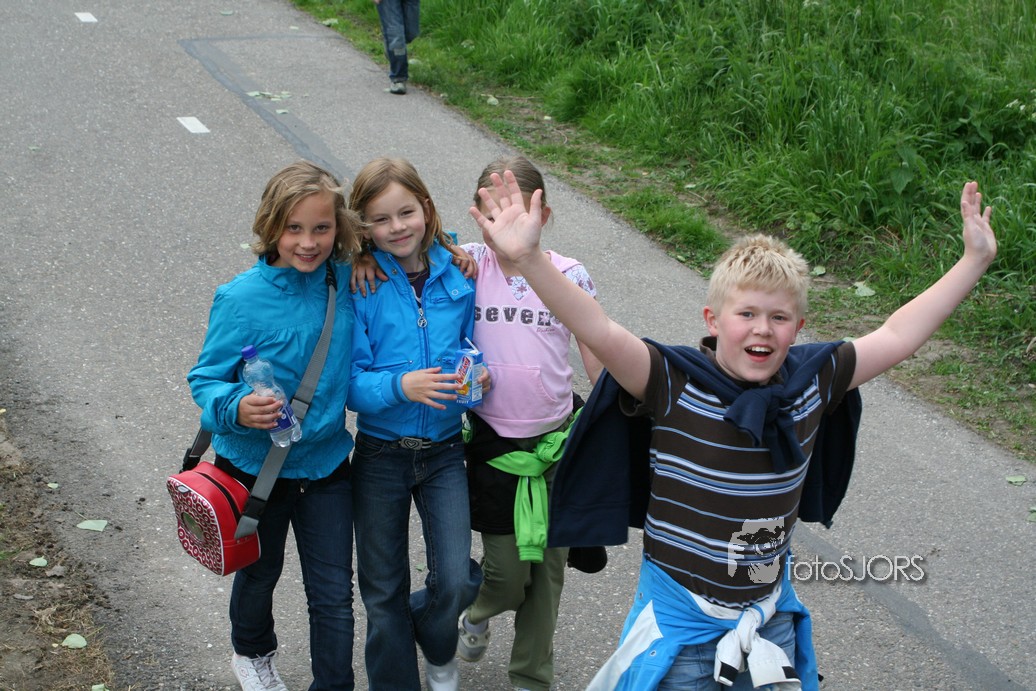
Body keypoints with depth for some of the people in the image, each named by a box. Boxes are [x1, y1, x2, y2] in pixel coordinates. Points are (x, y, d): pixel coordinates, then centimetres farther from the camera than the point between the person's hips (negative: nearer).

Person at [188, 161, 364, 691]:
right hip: (255, 464, -1)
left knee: (334, 591, 4)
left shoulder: (348, 282, -11)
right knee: (259, 572, 24)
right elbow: (206, 379, -14)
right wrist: (236, 408, -36)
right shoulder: (242, 299, -22)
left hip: (326, 461, 2)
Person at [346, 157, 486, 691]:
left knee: (456, 582, -5)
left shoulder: (457, 275, -4)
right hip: (380, 453, -1)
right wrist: (401, 386, -30)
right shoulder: (358, 287, -11)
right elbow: (349, 380, -13)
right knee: (384, 590, 11)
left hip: (444, 451, 1)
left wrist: (477, 376, -14)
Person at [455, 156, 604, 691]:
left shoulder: (570, 276, -6)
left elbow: (599, 362, -1)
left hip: (555, 440, 1)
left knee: (548, 564, 10)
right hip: (492, 440, 0)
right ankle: (478, 615, 38)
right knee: (507, 569, 2)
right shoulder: (469, 264, -5)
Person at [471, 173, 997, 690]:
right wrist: (528, 259, -47)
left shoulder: (811, 380, -3)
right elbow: (598, 332, -32)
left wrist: (974, 260, 7)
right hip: (680, 624, -4)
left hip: (771, 620, 4)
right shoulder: (675, 383, -18)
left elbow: (896, 337, 5)